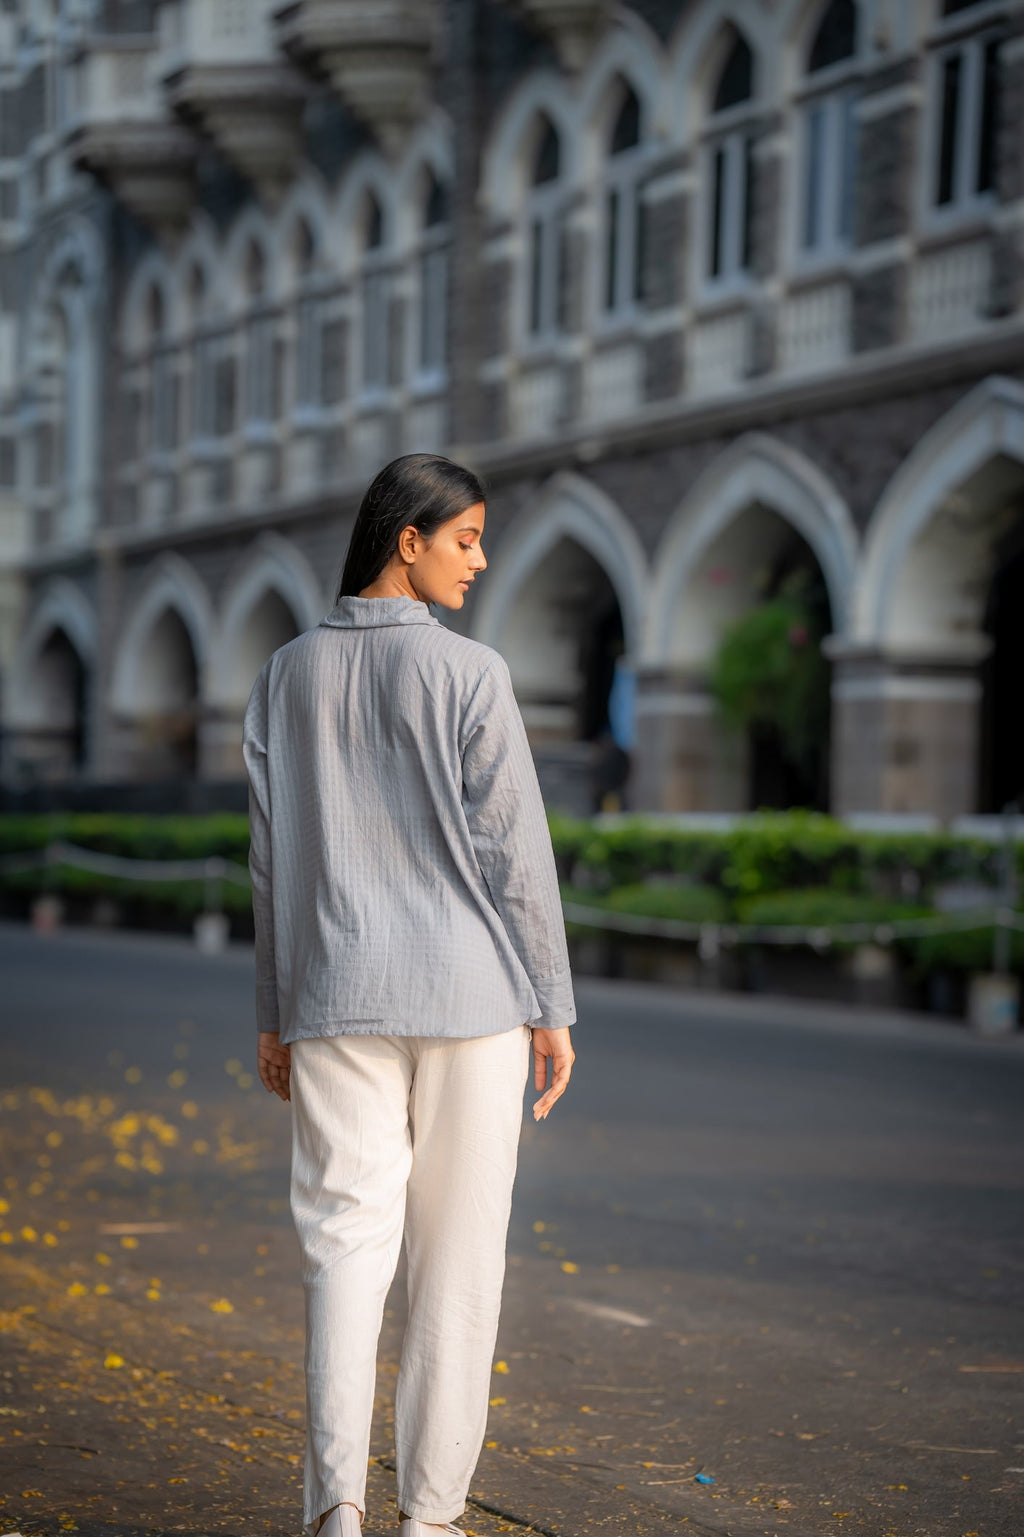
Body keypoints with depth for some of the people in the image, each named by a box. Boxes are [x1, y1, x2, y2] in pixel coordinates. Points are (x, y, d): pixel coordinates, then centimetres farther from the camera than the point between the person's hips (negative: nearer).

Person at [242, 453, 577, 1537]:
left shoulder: (288, 677, 5)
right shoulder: (468, 674, -8)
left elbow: (272, 861, 8)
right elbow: (513, 851, -8)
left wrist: (273, 1014, 14)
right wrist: (553, 1006, -1)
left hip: (338, 1001, 3)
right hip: (471, 996, -3)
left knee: (347, 1238, 3)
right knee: (457, 1254, 7)